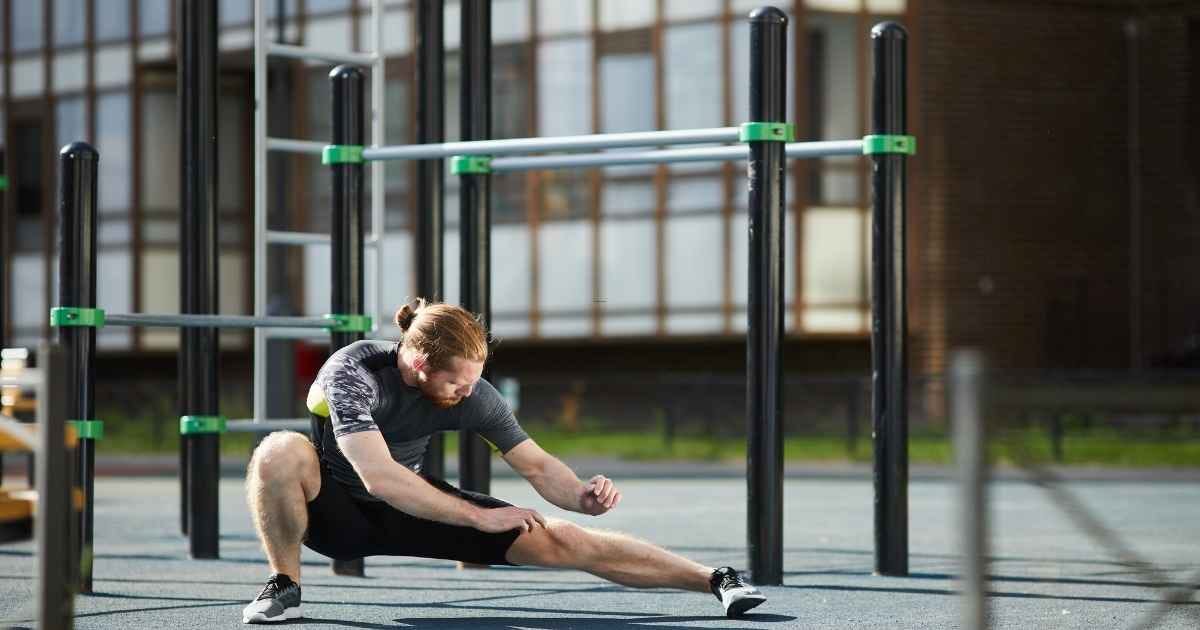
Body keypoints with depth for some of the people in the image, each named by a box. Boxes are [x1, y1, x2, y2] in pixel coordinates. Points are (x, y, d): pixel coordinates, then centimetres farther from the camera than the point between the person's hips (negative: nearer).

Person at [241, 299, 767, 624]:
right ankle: (284, 587, -17)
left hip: (408, 507, 3)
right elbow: (377, 477, -39)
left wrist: (581, 497, -30)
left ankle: (716, 580, -4)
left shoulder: (472, 394, -15)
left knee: (558, 541, -10)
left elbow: (536, 465, -7)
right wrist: (478, 516, -37)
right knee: (280, 451, -39)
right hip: (334, 507, -3)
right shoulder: (353, 372, -30)